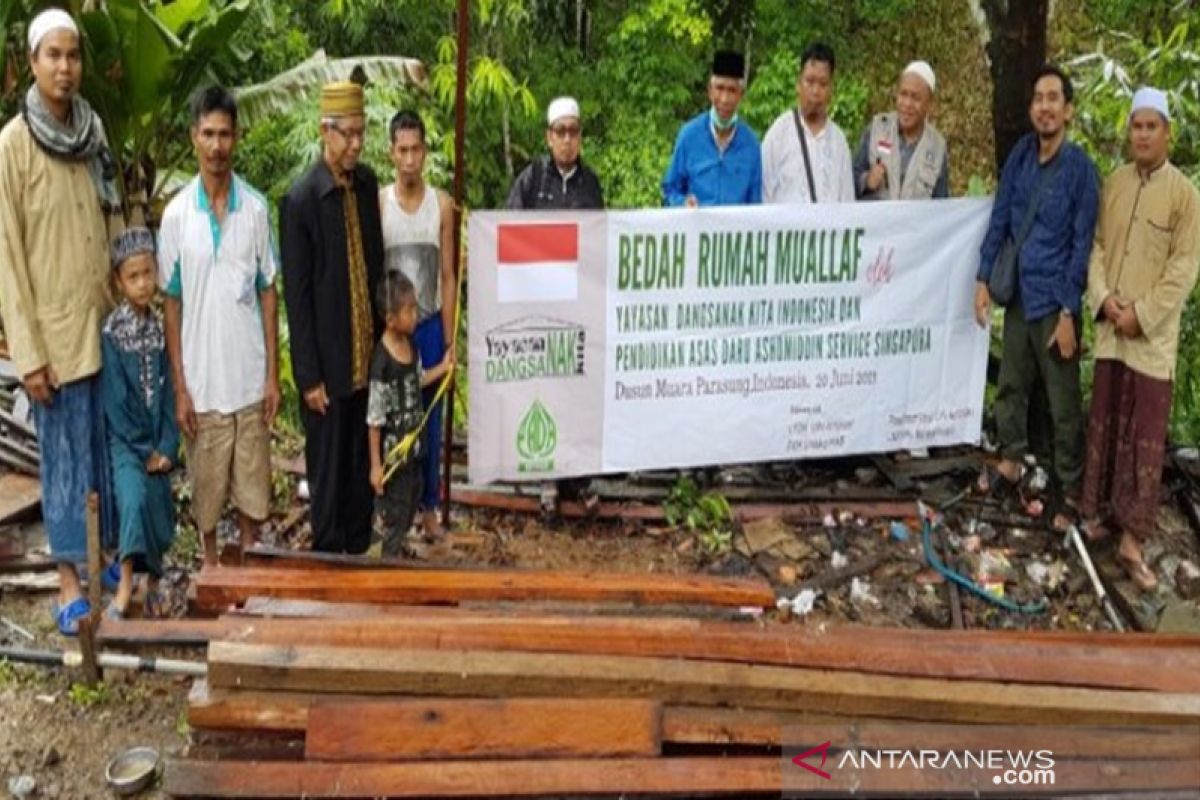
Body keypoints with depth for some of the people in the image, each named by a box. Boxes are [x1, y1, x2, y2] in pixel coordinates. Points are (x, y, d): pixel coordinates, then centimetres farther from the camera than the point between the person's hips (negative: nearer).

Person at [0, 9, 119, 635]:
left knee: (109, 443, 13)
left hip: (107, 320, 5)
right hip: (54, 326, -5)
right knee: (65, 452, 2)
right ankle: (70, 582, 12)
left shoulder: (91, 134, 7)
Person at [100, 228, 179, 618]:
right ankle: (125, 585, -19)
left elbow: (167, 390, 4)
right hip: (125, 439, -4)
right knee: (135, 495, -23)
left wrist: (167, 446, -5)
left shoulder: (159, 327, 4)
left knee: (160, 508, 3)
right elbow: (115, 399, -10)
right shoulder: (112, 332, -8)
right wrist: (143, 450, -10)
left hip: (158, 441, 4)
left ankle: (153, 582, 22)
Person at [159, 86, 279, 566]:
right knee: (206, 483, 11)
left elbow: (268, 293, 3)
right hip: (202, 380, -1)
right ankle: (210, 559, 31)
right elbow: (171, 303, -1)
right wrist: (179, 387, -4)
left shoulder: (256, 208, -1)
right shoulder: (176, 215, -5)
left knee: (252, 481, 10)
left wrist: (273, 375, 0)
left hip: (251, 377, 1)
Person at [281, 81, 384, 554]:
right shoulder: (299, 201, -14)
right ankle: (328, 557, 23)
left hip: (369, 354, 6)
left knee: (363, 464, 15)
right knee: (329, 468, 8)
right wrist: (309, 376, -12)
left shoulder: (367, 183, 4)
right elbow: (296, 297, -12)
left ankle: (359, 551, 30)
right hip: (328, 361, -5)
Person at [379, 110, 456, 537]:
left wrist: (450, 340, 0)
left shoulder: (442, 204, -1)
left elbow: (448, 277, 2)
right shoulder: (378, 203, -4)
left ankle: (429, 505, 21)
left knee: (431, 419, 9)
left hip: (430, 325, 1)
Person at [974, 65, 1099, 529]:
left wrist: (1068, 312, -13)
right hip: (1018, 294, 5)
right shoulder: (1021, 154, 2)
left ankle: (1070, 488, 16)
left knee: (1064, 402, 3)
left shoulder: (1080, 168, -11)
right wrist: (984, 279, 3)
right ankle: (1011, 463, 34)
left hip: (1054, 302, -5)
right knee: (1011, 386, 17)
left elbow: (1083, 244, -11)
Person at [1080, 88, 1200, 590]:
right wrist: (1104, 299, -7)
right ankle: (1100, 512, 23)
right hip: (1110, 328, 4)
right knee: (1104, 426, 11)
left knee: (1145, 436, -2)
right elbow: (1096, 246, 8)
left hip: (1153, 335, -4)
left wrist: (1142, 314, -14)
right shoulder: (1113, 185, 8)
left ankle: (1132, 536, 1)